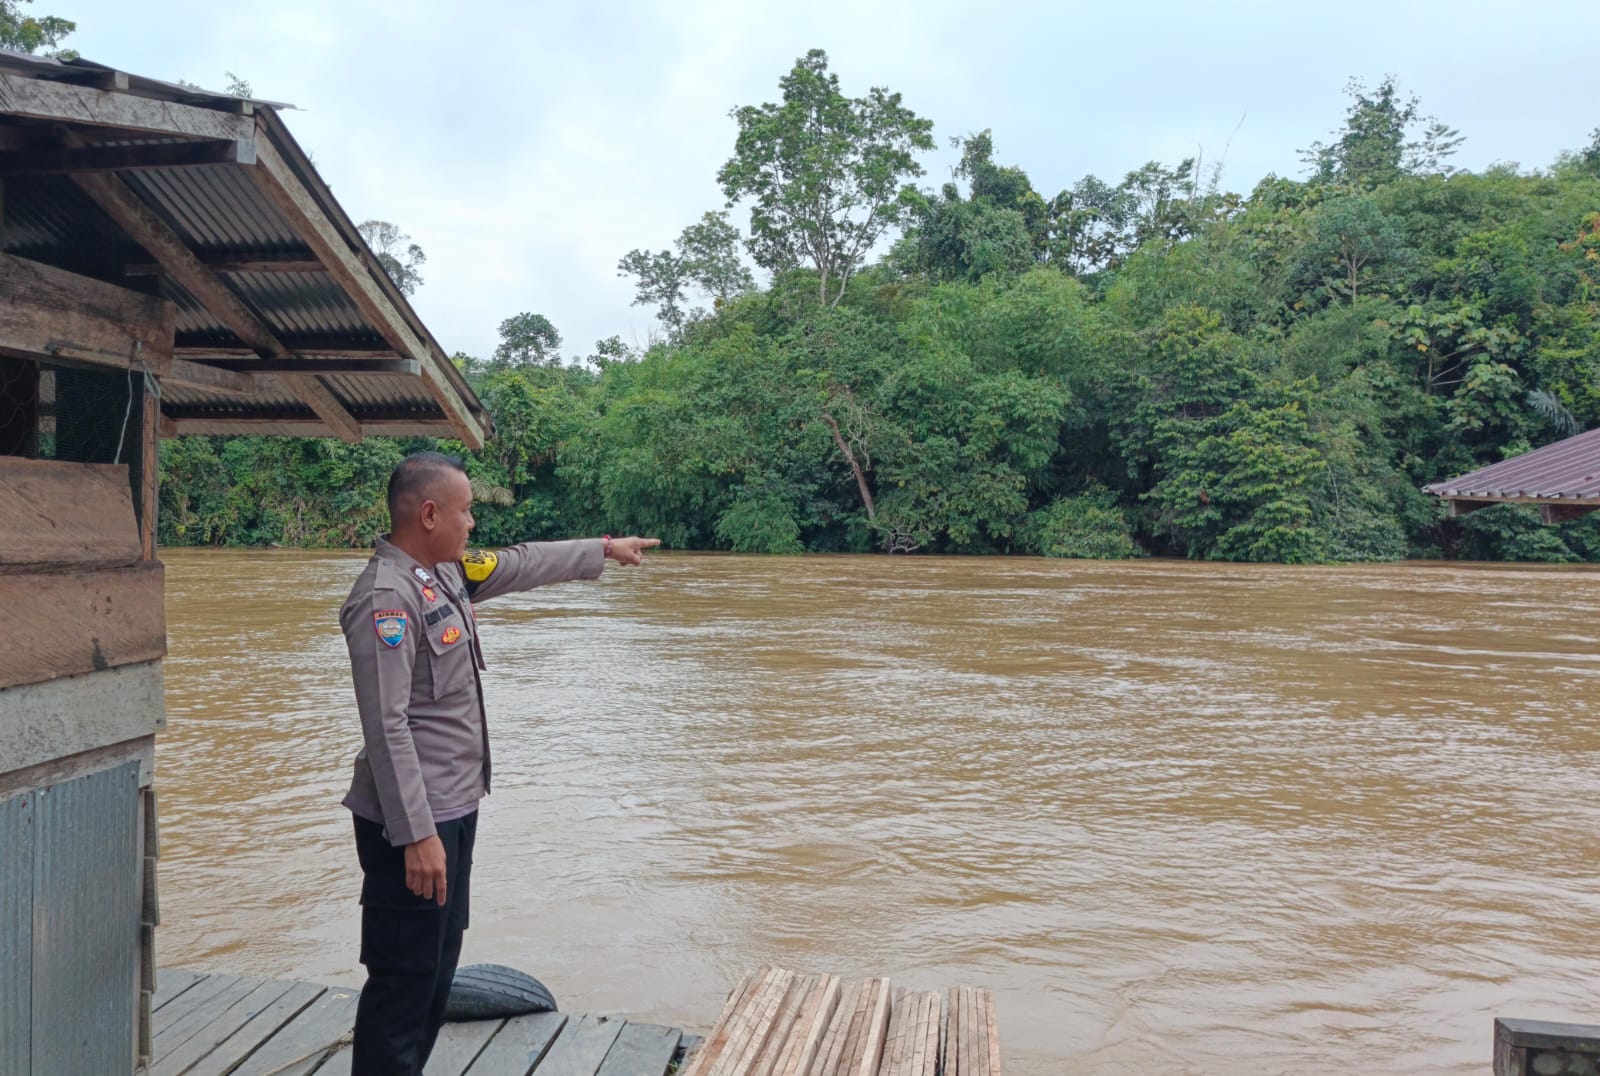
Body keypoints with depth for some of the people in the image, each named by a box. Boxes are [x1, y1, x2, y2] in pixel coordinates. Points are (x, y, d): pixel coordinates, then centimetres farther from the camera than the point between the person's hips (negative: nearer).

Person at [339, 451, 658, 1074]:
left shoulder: (446, 575, 7)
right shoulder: (386, 598, -20)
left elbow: (521, 564, 24)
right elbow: (387, 727, -24)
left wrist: (603, 549, 32)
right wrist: (416, 836, -24)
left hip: (453, 811, 10)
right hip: (414, 824, -10)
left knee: (439, 970, 19)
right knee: (404, 981, 0)